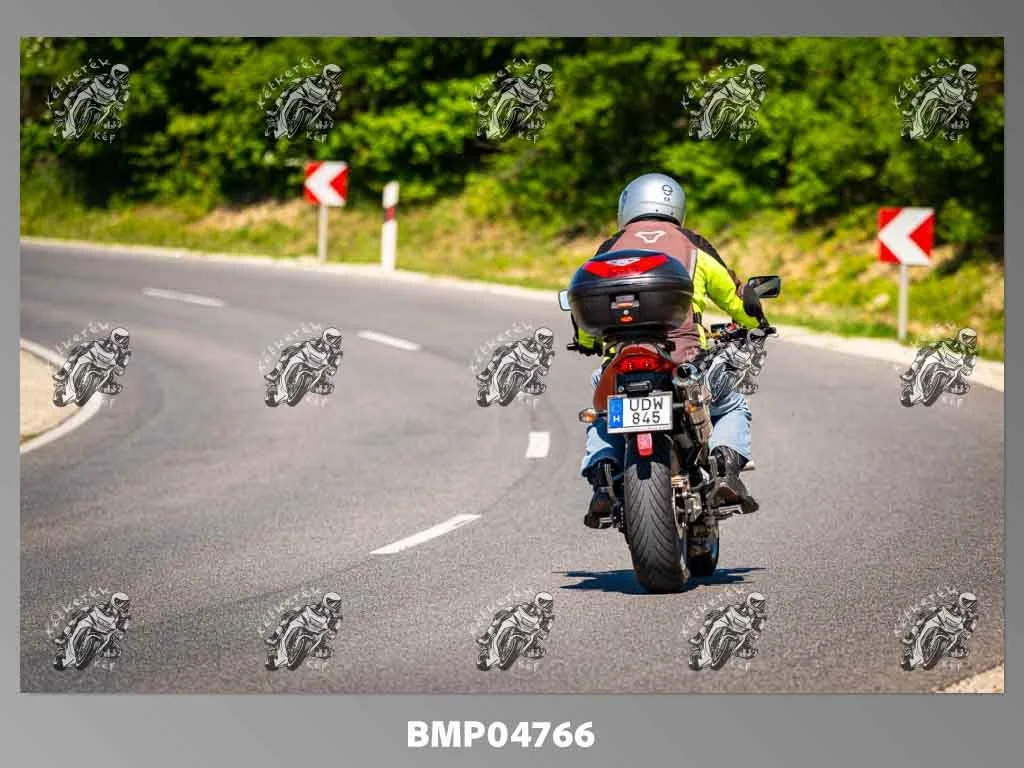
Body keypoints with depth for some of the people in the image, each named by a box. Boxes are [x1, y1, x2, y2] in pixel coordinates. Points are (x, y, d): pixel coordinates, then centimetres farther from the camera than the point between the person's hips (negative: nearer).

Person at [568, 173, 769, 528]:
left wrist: (587, 343, 41)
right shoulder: (693, 246, 13)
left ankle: (603, 482, 8)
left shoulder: (611, 249, 15)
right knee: (733, 407, 27)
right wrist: (753, 322, 43)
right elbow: (737, 298, 20)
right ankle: (726, 467, -1)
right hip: (686, 362, -1)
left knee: (603, 418, 34)